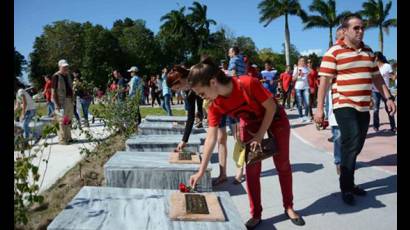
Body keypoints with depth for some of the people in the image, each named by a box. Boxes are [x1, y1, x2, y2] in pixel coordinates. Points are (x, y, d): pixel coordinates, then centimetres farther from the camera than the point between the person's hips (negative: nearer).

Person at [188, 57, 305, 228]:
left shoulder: (248, 84, -38)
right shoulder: (215, 106, -22)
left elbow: (271, 107, -24)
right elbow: (211, 137, -19)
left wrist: (260, 135, -20)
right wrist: (201, 171, -21)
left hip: (275, 119, -3)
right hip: (250, 125, 3)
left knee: (283, 165, 5)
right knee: (252, 169, -2)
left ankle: (289, 207, 23)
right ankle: (256, 214, 11)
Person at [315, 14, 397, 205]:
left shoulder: (368, 52, 14)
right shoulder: (334, 52, -7)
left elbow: (376, 77, 19)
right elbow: (324, 80, -11)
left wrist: (388, 98, 10)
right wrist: (319, 108, -16)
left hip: (364, 107, 7)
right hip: (344, 106, -7)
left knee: (356, 146, 12)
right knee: (352, 144, -15)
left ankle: (349, 183, 26)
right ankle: (346, 188, -1)